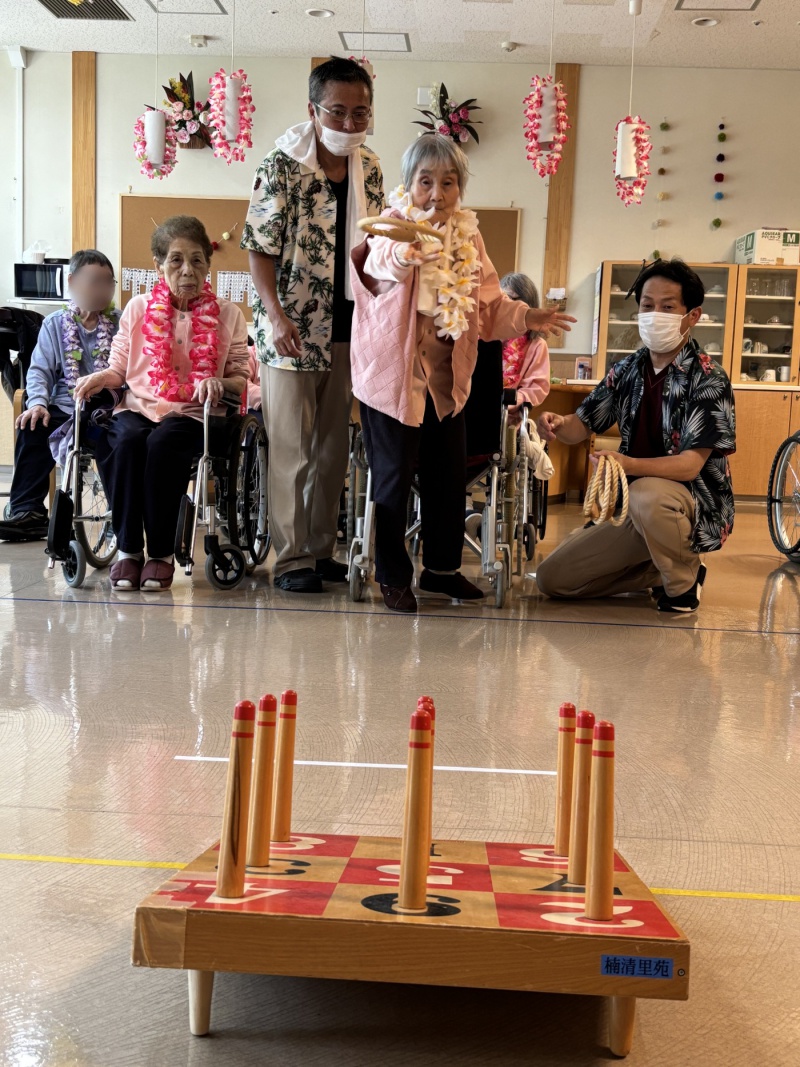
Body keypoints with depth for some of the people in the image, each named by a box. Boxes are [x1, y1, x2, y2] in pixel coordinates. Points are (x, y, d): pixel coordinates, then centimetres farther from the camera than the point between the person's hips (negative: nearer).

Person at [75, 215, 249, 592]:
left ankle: (161, 553, -21)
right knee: (127, 440, -33)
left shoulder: (227, 314, 8)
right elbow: (120, 368, 14)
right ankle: (128, 548, -21)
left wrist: (219, 383, -16)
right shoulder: (138, 308, 13)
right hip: (138, 406, 2)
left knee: (162, 444, -35)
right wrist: (100, 378, -9)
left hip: (193, 414, -2)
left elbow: (241, 376, 6)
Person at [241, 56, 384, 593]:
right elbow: (260, 246, -9)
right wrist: (276, 314, -20)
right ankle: (292, 557, 7)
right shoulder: (283, 165, -9)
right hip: (293, 328, -6)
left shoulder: (370, 168, 8)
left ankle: (322, 549, 22)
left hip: (347, 327, 6)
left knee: (334, 446, 11)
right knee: (292, 448, -2)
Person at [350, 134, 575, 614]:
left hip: (446, 378, 6)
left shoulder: (468, 235, 6)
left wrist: (527, 317, 0)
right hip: (394, 374, -6)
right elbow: (382, 260, -36)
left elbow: (490, 301, 15)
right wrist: (404, 255, -58)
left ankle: (443, 568, 30)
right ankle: (393, 575, 17)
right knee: (394, 478, 2)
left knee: (450, 477, 13)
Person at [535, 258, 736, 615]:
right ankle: (662, 570, 14)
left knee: (648, 495, -41)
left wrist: (628, 464, -42)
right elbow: (582, 426, 6)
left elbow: (690, 464, -24)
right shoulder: (627, 371, 3)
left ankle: (683, 583, -10)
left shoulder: (708, 379, -14)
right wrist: (557, 425, -20)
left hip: (695, 504, -6)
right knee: (552, 578, -2)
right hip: (631, 507, 6)